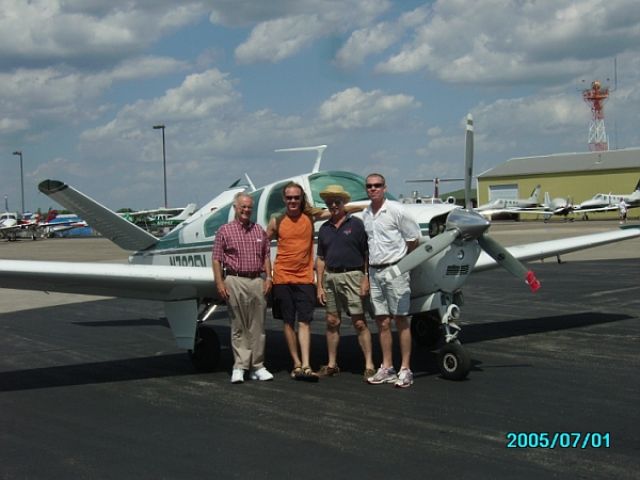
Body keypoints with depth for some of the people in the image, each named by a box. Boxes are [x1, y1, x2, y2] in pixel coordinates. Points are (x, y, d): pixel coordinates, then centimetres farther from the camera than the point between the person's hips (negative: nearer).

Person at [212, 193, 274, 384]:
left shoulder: (260, 231, 14)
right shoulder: (225, 231, 3)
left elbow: (266, 256, 15)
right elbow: (217, 260, -1)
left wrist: (268, 278, 3)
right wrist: (220, 283, -9)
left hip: (257, 281, 3)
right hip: (235, 281, -3)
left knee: (257, 327, 5)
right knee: (238, 327, 0)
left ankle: (258, 366, 11)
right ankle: (239, 367, 4)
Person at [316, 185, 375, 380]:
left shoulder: (356, 224, -1)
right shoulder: (324, 228, 13)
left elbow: (367, 254, -3)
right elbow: (321, 259, 14)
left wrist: (366, 280, -11)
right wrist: (319, 285, 8)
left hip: (351, 276, -5)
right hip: (330, 277, 5)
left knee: (359, 323, -6)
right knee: (332, 322, 9)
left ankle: (369, 365, -3)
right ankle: (332, 364, 17)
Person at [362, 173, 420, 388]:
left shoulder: (396, 210, -8)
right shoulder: (365, 215, 10)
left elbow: (413, 237, -3)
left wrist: (400, 259, 7)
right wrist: (367, 273, 15)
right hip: (375, 271, 6)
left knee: (401, 320, -2)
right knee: (382, 322, 8)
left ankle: (405, 370, 0)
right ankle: (387, 368, 14)